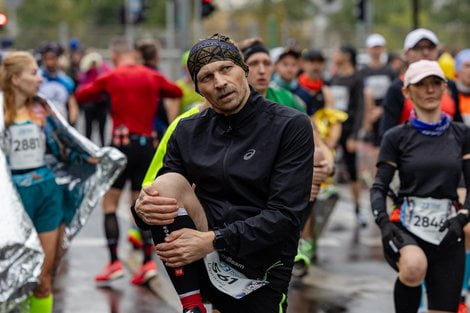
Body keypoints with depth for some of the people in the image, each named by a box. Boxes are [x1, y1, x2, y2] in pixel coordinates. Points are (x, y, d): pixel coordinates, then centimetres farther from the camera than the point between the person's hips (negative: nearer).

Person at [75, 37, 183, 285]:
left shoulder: (110, 77, -2)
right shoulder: (152, 77, 6)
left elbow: (80, 95, 6)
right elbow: (177, 92, 21)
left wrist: (103, 91, 24)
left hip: (123, 143, -4)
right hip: (146, 144, 4)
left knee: (109, 203, 5)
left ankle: (114, 262, -3)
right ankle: (148, 261, 2)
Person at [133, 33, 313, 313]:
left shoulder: (291, 127, -10)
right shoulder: (189, 131, 3)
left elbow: (286, 215, -17)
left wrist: (213, 241, -26)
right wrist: (144, 208, -21)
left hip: (260, 272, -3)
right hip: (200, 261, 3)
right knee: (167, 184, -22)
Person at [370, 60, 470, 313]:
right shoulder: (396, 137, 2)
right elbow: (379, 187, 1)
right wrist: (383, 221, -17)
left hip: (448, 232, 3)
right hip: (407, 225, -3)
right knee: (415, 267, -37)